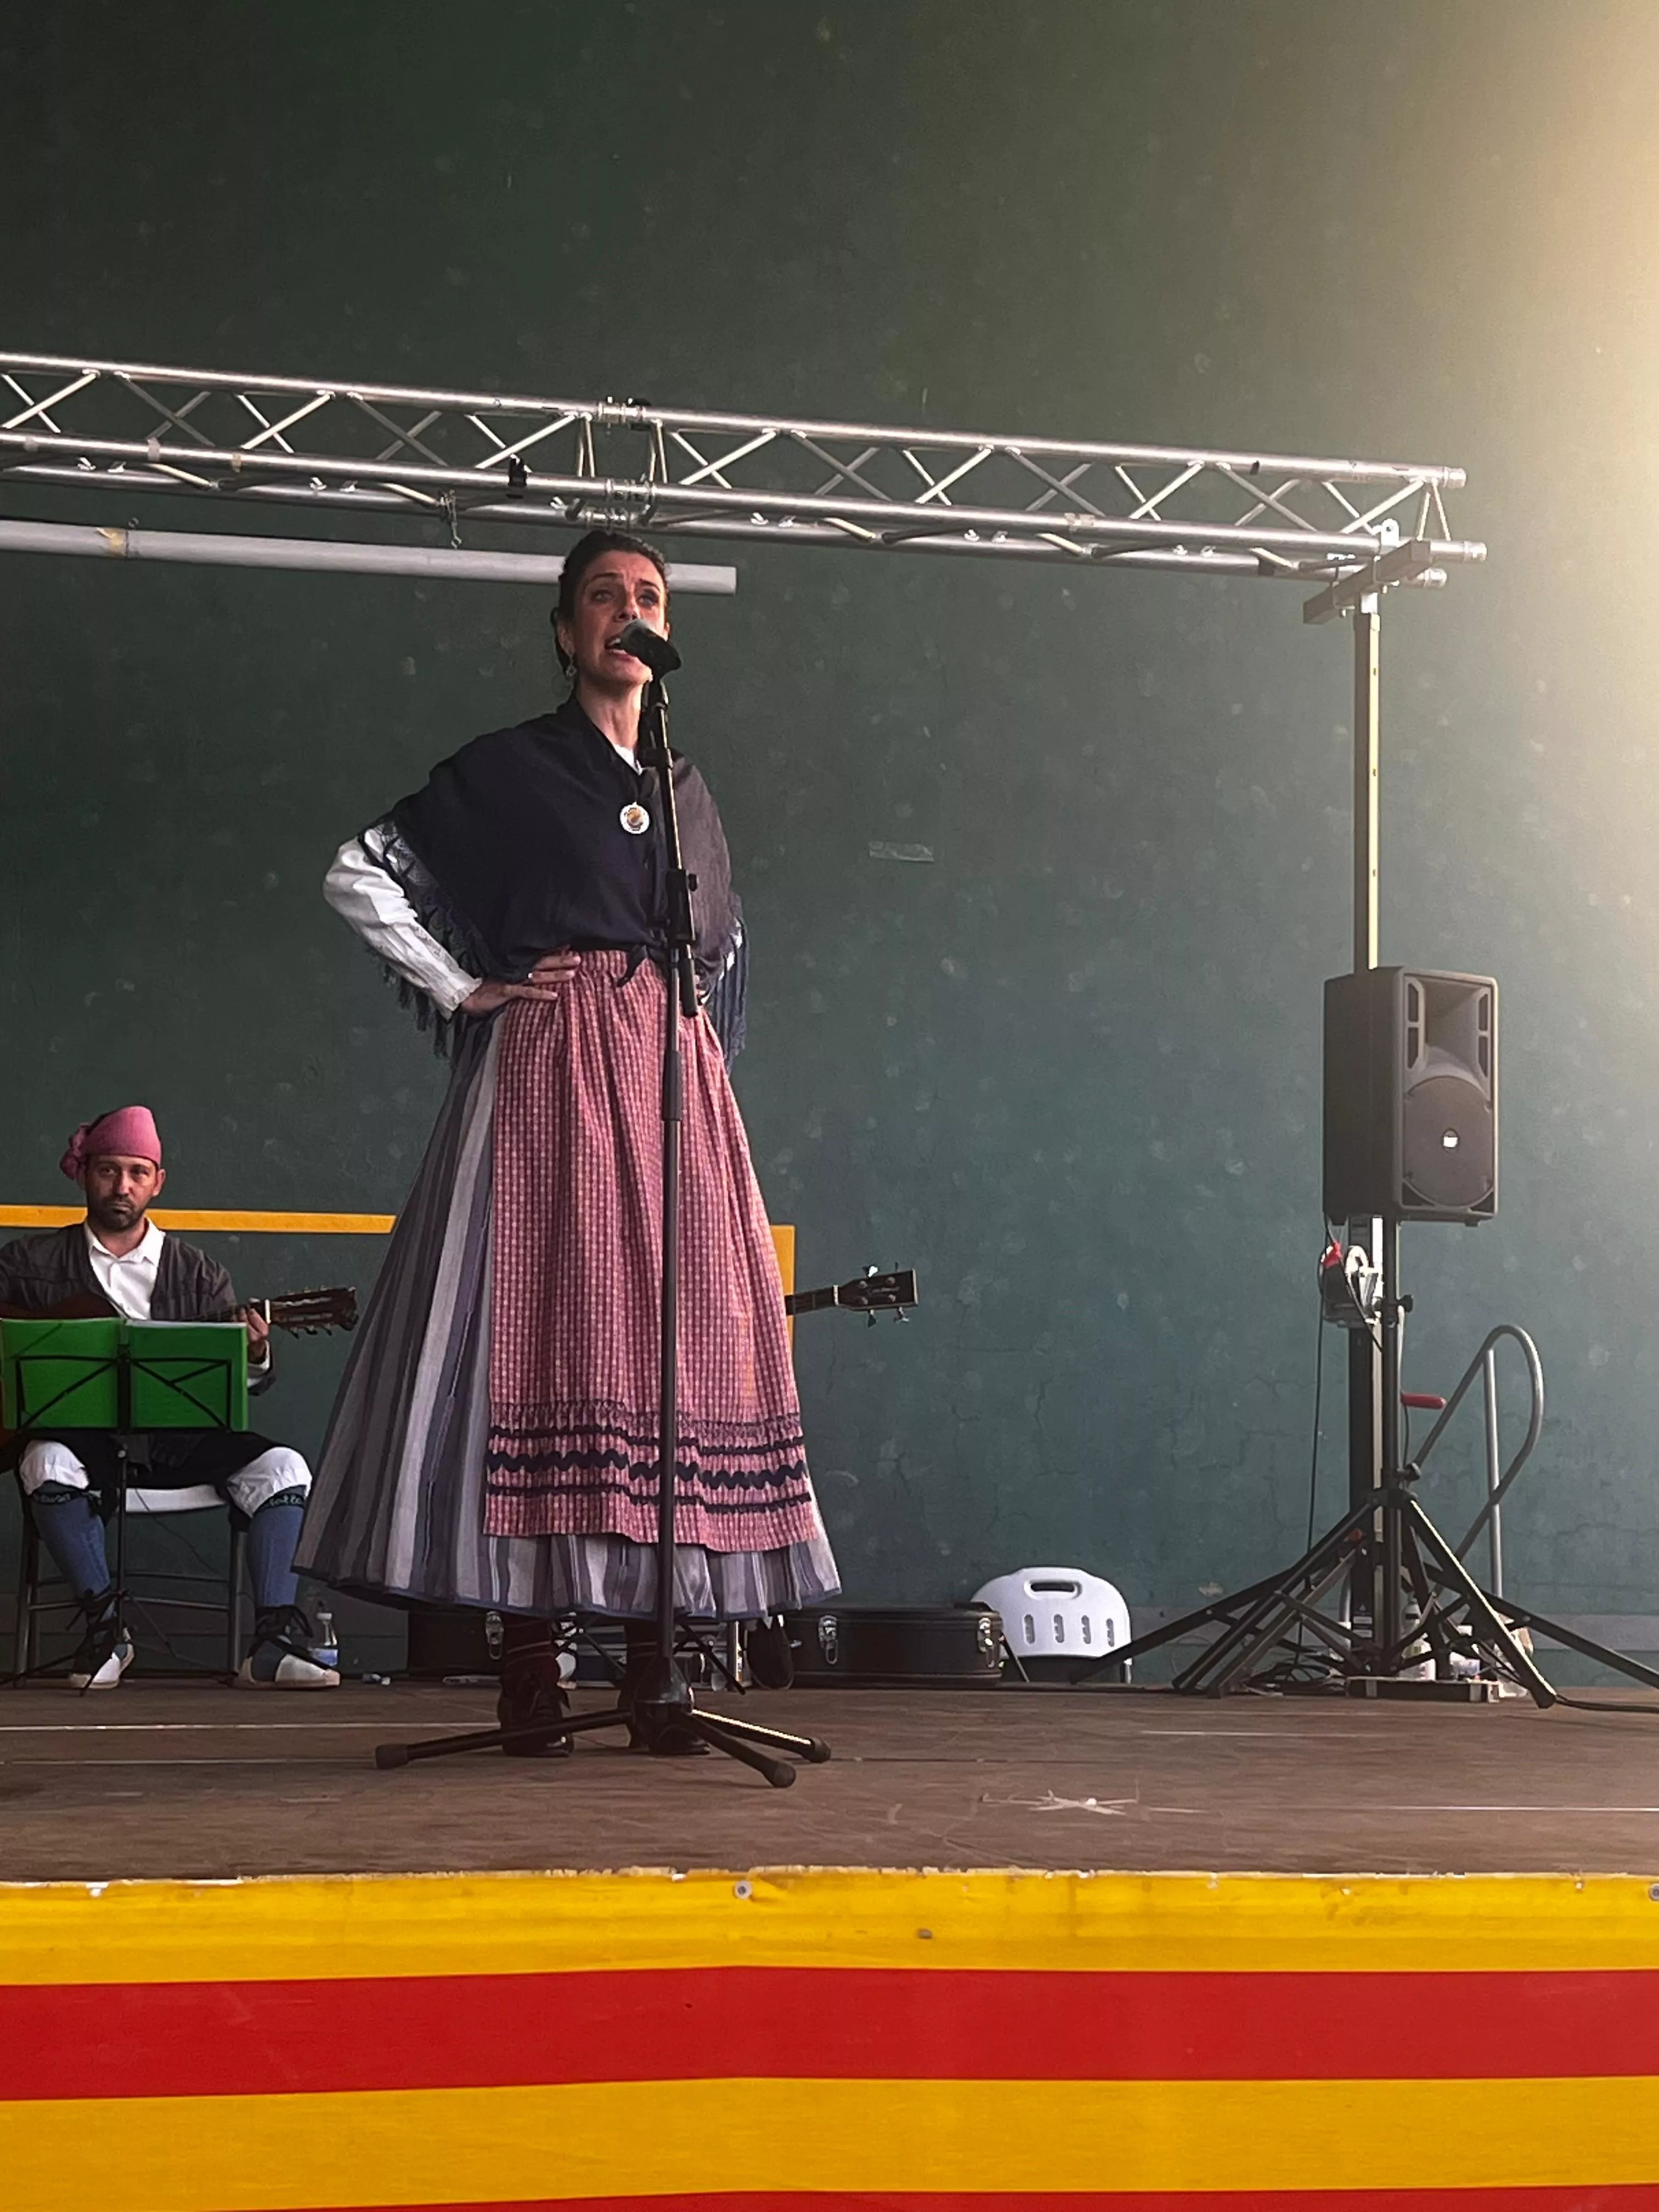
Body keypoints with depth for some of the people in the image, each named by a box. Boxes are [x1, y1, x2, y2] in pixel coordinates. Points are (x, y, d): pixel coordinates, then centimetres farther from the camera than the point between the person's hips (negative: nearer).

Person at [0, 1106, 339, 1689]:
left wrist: (252, 1358, -16)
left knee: (283, 1467, -20)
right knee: (47, 1463, -36)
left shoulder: (196, 1274, 12)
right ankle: (105, 1625, -21)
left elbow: (240, 1384, 8)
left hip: (175, 1440, 2)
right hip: (81, 1437, -2)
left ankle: (273, 1640, -23)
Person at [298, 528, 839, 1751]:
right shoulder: (508, 768, 5)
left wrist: (703, 1045, 15)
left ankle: (658, 1660, -2)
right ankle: (529, 1671, -10)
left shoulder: (687, 791, 20)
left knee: (678, 1325, -3)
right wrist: (464, 992, -2)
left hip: (675, 1082, 5)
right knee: (548, 1321, -10)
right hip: (548, 1075, -5)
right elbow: (359, 874, 2)